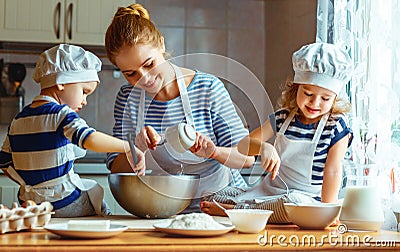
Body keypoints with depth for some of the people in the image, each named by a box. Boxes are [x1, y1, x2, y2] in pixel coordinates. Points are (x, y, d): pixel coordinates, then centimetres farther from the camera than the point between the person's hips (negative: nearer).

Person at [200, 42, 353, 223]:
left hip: (306, 198, -4)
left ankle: (234, 210, -27)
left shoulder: (336, 126, -5)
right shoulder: (283, 118, 4)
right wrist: (263, 147, -22)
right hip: (268, 191, 4)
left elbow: (332, 171, -8)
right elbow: (242, 146, 2)